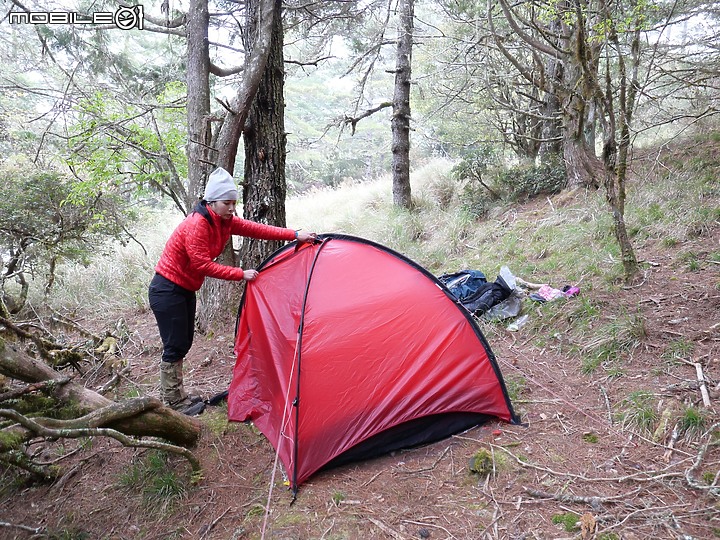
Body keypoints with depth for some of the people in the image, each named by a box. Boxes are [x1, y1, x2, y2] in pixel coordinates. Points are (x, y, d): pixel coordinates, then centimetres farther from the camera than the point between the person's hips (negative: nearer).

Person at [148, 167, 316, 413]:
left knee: (183, 343, 14)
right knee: (174, 346, -3)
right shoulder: (196, 224, -25)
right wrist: (241, 274, -23)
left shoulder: (225, 221, 1)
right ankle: (173, 402, 9)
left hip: (185, 290, 9)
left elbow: (255, 229, -1)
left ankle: (177, 396, 26)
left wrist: (295, 235, -7)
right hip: (167, 289, -9)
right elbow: (202, 265, -26)